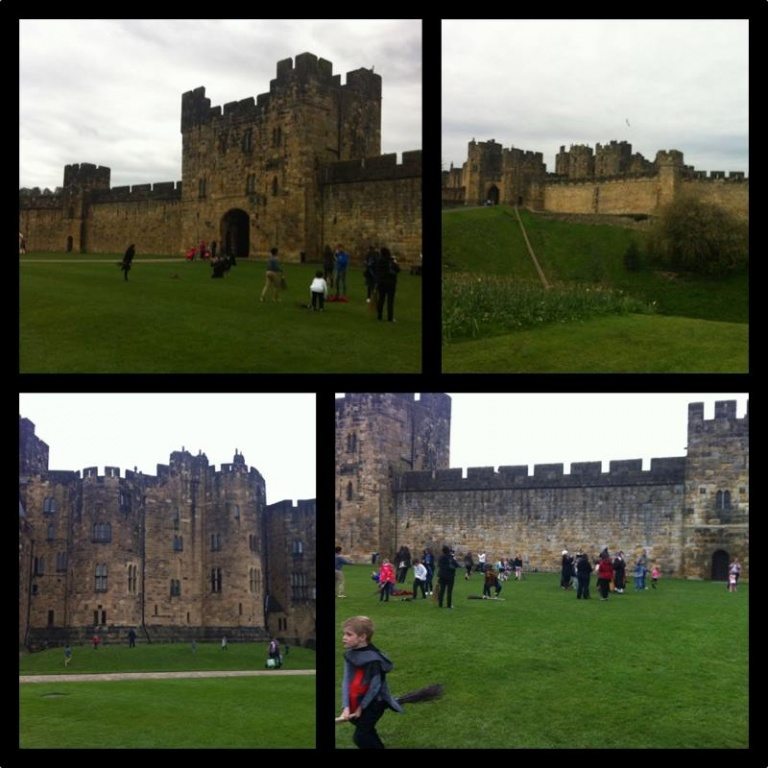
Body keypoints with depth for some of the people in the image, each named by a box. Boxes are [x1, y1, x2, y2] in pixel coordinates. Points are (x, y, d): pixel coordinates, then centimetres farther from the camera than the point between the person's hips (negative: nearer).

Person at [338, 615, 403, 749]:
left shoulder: (374, 658, -24)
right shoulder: (349, 654, -3)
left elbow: (375, 686, -19)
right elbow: (346, 681, -8)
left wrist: (361, 707, -11)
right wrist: (346, 707, -16)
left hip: (374, 702, -7)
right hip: (357, 701, 7)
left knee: (360, 737, -9)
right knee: (367, 734, 19)